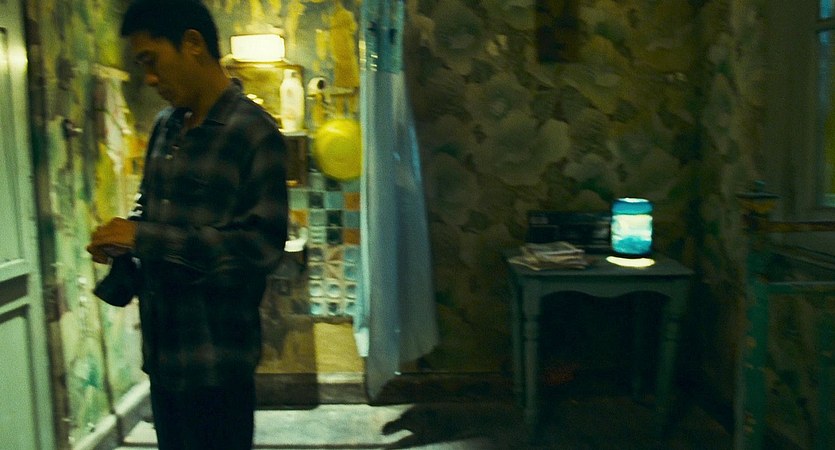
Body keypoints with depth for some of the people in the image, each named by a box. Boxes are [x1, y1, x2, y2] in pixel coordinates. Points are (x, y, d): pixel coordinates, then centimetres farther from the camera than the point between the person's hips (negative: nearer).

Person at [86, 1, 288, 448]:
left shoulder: (254, 134, -13)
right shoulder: (165, 127, 8)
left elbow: (260, 243, -22)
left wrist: (144, 238, -20)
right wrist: (122, 239, -1)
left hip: (216, 360, -7)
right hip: (161, 350, 7)